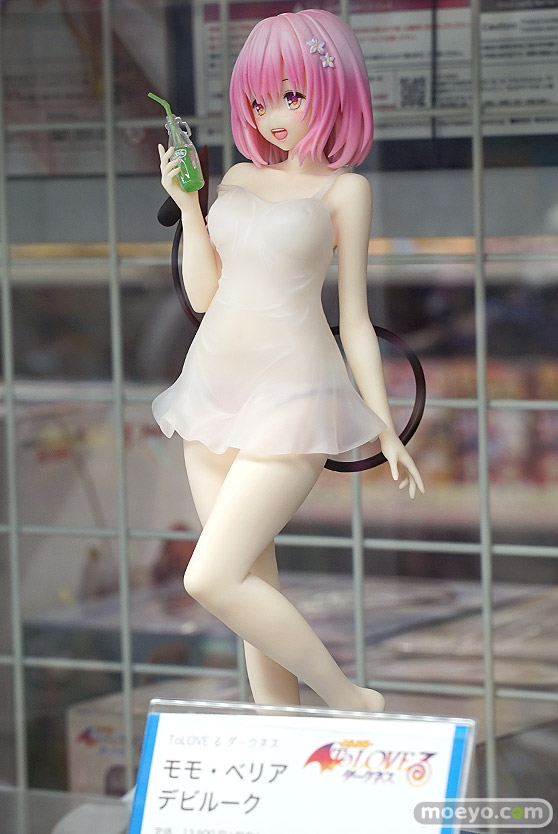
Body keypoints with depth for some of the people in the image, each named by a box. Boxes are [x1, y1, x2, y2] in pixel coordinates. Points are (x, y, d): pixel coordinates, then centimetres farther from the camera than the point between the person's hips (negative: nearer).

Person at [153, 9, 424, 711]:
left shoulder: (344, 189, 1)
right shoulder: (239, 179, 15)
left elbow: (354, 316, 3)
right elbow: (204, 293, 12)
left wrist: (386, 428, 1)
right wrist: (187, 204, 3)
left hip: (292, 395, -6)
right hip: (214, 384, 6)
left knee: (212, 580, -15)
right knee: (253, 586, 6)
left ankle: (350, 701, -1)